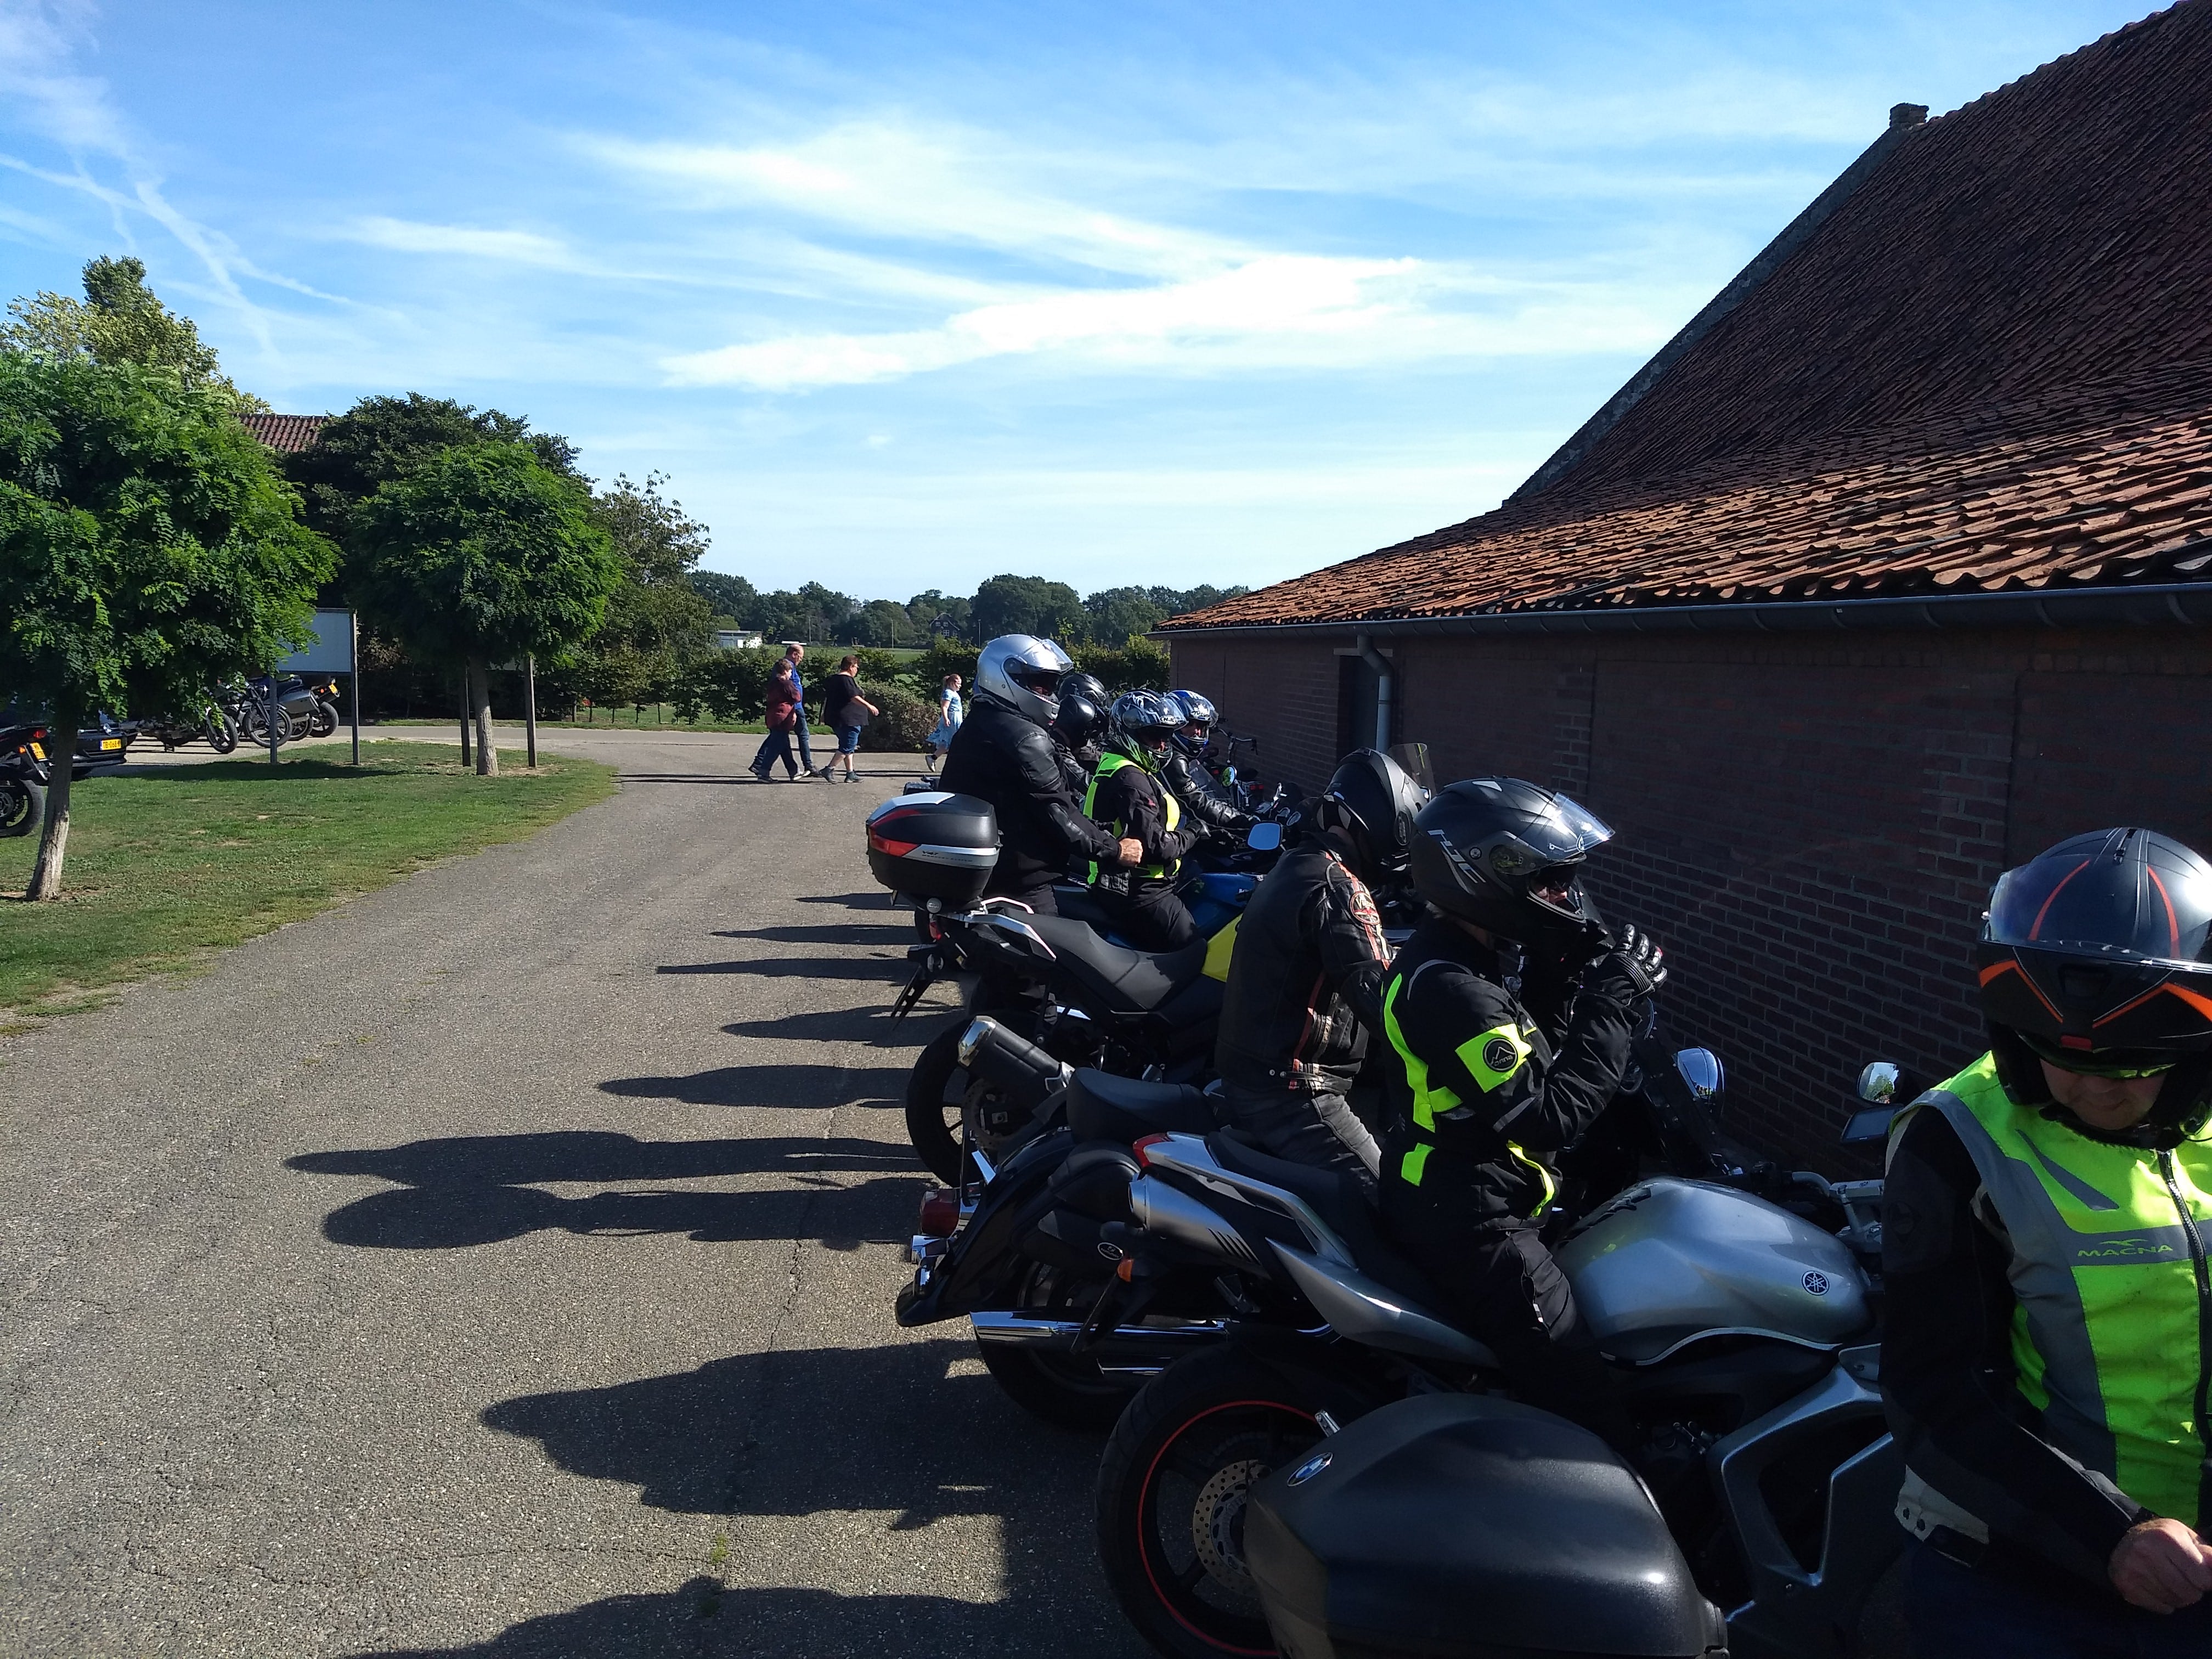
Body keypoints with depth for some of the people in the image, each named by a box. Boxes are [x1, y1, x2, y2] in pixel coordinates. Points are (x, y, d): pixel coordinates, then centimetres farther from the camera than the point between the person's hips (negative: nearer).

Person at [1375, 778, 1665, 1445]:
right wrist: (1611, 1007, -21)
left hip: (1451, 1191, 11)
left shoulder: (1478, 952, 6)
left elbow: (1532, 1054, 10)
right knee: (1593, 1419, -10)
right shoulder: (1450, 989, -26)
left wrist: (1580, 977, -4)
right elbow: (1548, 1114, -27)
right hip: (1467, 1220, -11)